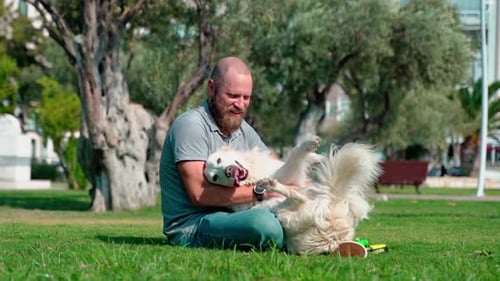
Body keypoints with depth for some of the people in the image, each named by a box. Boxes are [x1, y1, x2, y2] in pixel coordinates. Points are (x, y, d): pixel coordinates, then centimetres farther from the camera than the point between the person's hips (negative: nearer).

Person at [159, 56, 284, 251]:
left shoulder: (243, 129, 16)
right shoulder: (191, 125, -10)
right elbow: (200, 193, -19)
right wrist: (258, 192, -20)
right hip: (191, 226, -8)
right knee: (264, 223, -33)